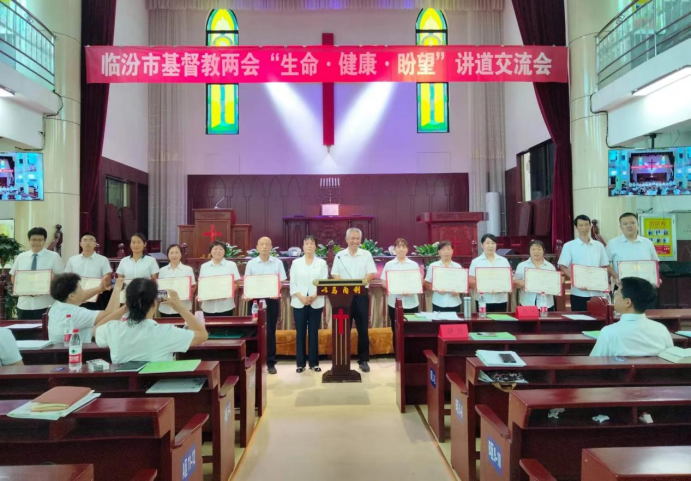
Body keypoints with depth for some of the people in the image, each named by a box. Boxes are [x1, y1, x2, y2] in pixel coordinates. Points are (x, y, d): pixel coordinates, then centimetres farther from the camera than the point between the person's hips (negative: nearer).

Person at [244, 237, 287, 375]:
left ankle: (271, 362, 13)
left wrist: (277, 293, -17)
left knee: (270, 331, 5)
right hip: (255, 299, 1)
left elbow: (281, 282, 2)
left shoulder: (278, 263, 2)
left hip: (272, 299, 0)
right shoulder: (251, 264, 4)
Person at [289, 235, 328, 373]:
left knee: (314, 332, 5)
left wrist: (314, 296, -16)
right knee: (300, 332, 3)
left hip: (316, 303, 0)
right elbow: (292, 283, 1)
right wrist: (301, 297, -13)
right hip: (299, 303, 0)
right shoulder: (296, 263, 5)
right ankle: (300, 363, 12)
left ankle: (314, 363, 13)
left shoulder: (322, 263, 4)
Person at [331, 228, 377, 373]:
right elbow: (335, 275, 2)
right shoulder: (339, 256, 7)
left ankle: (363, 360, 13)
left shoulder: (366, 255, 4)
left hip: (361, 295, -1)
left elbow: (371, 274, -3)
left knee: (363, 329, 3)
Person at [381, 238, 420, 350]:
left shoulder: (414, 264, 6)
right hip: (394, 302, 0)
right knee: (396, 331, 7)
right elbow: (383, 283, 1)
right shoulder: (389, 265, 4)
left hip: (411, 303, 0)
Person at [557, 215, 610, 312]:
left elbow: (605, 266, 14)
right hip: (579, 293, -3)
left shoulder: (599, 246, 11)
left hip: (597, 292, 3)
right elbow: (563, 267, -5)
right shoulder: (569, 246, 1)